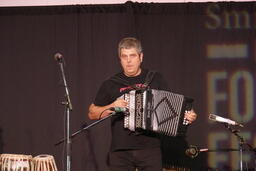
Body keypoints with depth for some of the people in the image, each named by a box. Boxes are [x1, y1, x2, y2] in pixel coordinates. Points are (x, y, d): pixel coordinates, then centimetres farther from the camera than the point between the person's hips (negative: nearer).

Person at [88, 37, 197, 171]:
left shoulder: (156, 79, 9)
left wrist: (187, 116, -6)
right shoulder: (111, 84, 9)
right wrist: (112, 106, -5)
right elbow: (92, 113, 13)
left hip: (150, 149, -1)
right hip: (120, 151, 1)